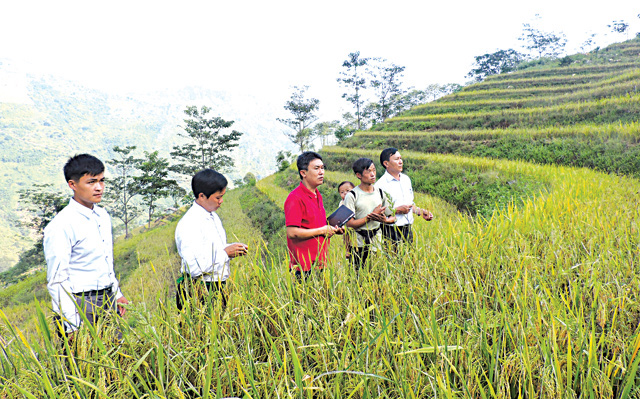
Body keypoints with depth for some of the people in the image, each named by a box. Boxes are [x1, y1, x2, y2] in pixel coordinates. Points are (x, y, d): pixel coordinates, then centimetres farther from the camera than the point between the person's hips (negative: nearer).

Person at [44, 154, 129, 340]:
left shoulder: (103, 216, 9)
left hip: (108, 300, 7)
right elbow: (57, 281, -15)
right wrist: (71, 326, -16)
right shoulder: (61, 225, -15)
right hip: (80, 304, -7)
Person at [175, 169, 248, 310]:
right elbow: (194, 267, -26)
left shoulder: (213, 216, 10)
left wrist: (231, 248, 3)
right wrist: (225, 253, -18)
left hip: (218, 288, 8)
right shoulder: (189, 225, -20)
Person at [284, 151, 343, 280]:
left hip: (320, 263, 8)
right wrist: (322, 230, -14)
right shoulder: (295, 198, -14)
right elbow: (292, 233, -21)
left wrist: (332, 229, 8)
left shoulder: (318, 195, 14)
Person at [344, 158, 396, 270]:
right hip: (358, 245, -4)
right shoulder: (352, 195, -8)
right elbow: (349, 224, -15)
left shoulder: (380, 193, 8)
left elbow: (392, 217, 12)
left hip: (377, 243, 4)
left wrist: (385, 220, -11)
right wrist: (371, 216, -15)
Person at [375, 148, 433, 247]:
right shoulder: (380, 185, -13)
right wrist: (397, 210, -18)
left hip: (408, 229, 6)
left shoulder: (406, 179, 11)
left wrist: (420, 212, 8)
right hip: (391, 231, -6)